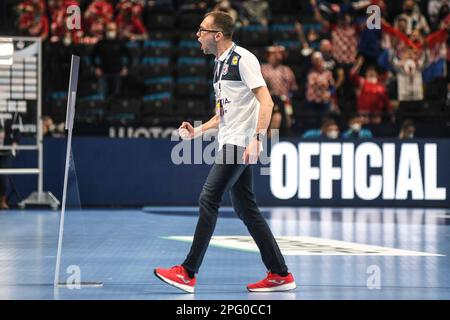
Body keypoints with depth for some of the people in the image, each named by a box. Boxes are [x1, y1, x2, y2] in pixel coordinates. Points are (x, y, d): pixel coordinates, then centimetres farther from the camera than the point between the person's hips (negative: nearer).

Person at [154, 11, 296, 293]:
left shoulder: (242, 59, -10)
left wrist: (257, 138, -26)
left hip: (240, 143, -10)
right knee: (246, 209, 8)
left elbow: (266, 101, -17)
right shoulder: (221, 64, 19)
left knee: (209, 199, -11)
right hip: (230, 144, 10)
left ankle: (188, 273, -8)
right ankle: (280, 275, 11)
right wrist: (198, 131, 16)